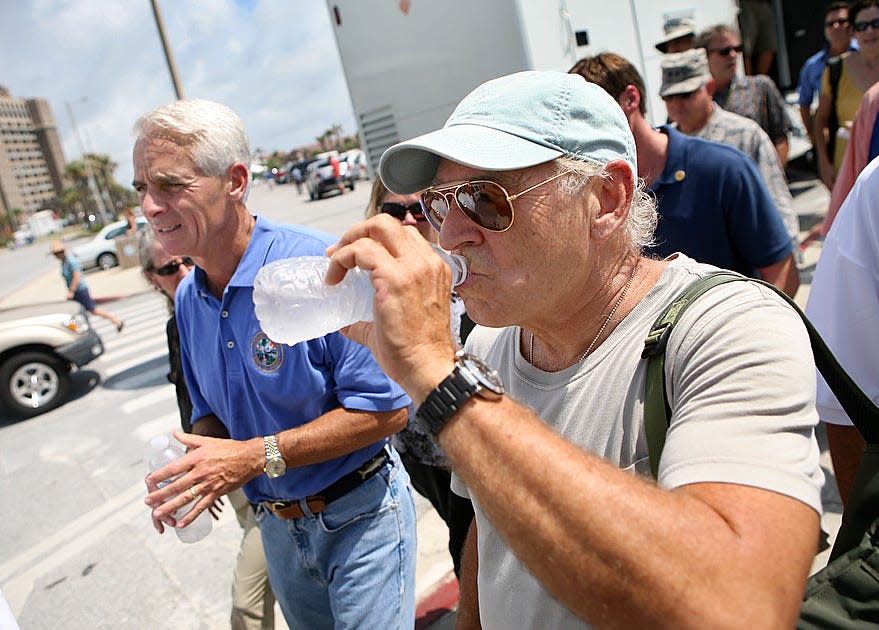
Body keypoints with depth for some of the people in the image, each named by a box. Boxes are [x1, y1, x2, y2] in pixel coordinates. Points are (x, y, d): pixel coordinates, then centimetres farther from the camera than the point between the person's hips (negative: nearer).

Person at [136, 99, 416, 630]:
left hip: (359, 516, -6)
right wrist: (189, 470, -10)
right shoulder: (188, 299, 0)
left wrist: (257, 456, -26)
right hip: (278, 526, 7)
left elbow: (387, 408, -25)